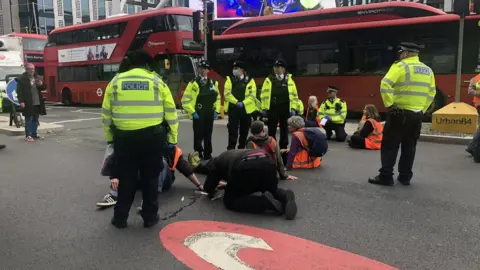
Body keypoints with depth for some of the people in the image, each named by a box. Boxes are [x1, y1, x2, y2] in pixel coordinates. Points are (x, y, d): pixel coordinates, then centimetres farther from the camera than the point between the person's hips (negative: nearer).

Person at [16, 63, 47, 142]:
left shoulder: (36, 77, 14)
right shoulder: (21, 79, -6)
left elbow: (43, 88, 19)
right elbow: (19, 91, -10)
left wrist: (41, 84, -4)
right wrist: (21, 101, -17)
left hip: (37, 103, 7)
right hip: (28, 103, -7)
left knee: (35, 119, 14)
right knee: (28, 119, -2)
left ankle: (34, 134, 25)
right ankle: (28, 136, 5)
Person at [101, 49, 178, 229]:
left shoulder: (116, 82, 6)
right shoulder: (157, 82, 1)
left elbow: (106, 114, 10)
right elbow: (171, 113, 2)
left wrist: (110, 137, 19)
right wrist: (172, 138, 9)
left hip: (124, 137, 1)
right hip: (152, 137, -1)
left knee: (125, 178, 14)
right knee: (150, 178, 13)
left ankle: (120, 218, 23)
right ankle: (150, 217, 21)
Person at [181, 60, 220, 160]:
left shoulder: (213, 83, 10)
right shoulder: (193, 83, -7)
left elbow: (217, 97, 19)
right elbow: (185, 100, -9)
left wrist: (216, 110, 9)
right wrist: (192, 112, -13)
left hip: (210, 114, 5)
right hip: (198, 115, -4)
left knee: (208, 135, 12)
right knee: (198, 136, -1)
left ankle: (208, 154, 22)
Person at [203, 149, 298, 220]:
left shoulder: (218, 161, 32)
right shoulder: (238, 153, 46)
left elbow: (208, 187, 29)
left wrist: (212, 190, 53)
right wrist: (231, 184, 68)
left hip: (245, 168, -6)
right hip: (268, 164, 6)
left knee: (230, 200, 13)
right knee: (272, 190, 34)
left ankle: (265, 201, -10)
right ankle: (285, 197, -2)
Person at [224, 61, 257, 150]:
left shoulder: (250, 80, 3)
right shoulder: (230, 79, 5)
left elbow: (252, 95, -5)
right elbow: (227, 93, -5)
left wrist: (243, 103, -18)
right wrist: (236, 102, -17)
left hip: (246, 109, 1)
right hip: (233, 109, -1)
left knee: (244, 131, 8)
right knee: (233, 130, -4)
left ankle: (241, 149, 21)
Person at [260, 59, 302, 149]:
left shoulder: (289, 80, 7)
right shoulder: (269, 80, 3)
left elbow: (294, 95, 7)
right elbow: (264, 95, 0)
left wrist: (294, 108, -1)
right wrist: (264, 108, -6)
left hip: (285, 110, 1)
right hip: (272, 109, -1)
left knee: (284, 130, 9)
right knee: (271, 131, 4)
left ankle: (283, 148, 19)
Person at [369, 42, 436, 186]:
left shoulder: (401, 66, -8)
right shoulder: (428, 70, 13)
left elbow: (385, 85, -22)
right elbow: (431, 93, 16)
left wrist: (389, 104, -15)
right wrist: (422, 109, 18)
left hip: (399, 113, -6)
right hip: (417, 115, 6)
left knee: (389, 146, 1)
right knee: (409, 147, 13)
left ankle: (386, 176, 0)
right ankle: (405, 177, 18)